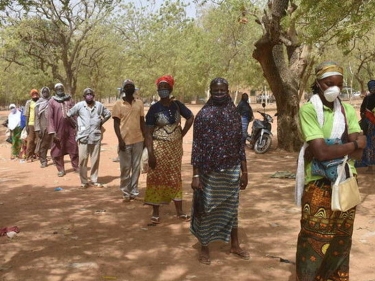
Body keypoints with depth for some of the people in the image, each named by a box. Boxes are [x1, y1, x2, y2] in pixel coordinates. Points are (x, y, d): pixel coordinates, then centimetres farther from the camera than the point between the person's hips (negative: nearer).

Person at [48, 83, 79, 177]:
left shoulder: (69, 100, 8)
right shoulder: (52, 101, 1)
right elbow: (50, 117, -2)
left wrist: (77, 126, 4)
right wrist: (52, 131, -9)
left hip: (70, 128, 1)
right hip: (59, 129, -1)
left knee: (74, 148, 5)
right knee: (58, 150, 4)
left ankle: (76, 167, 16)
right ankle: (61, 169, 15)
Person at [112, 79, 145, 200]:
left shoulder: (139, 103, 8)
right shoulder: (118, 104, -2)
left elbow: (142, 121, 12)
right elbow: (116, 124, -4)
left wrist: (145, 138, 8)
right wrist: (120, 140, -13)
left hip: (138, 140, 3)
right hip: (125, 141, -3)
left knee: (136, 167, 7)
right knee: (125, 168, 2)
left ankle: (134, 191, 15)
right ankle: (125, 192, 10)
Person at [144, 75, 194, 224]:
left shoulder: (177, 105, 0)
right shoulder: (154, 109, -9)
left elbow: (190, 117, 16)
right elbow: (148, 133, -12)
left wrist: (182, 133, 5)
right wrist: (151, 154, -19)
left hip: (176, 147, 3)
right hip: (159, 148, -3)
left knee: (175, 178, 11)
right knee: (157, 179, 2)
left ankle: (179, 211, 20)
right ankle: (155, 212, 12)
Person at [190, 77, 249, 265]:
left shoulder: (235, 114, 4)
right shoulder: (203, 115, -8)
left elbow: (240, 144, 9)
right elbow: (196, 146, -9)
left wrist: (244, 171, 8)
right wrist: (195, 175, -13)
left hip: (232, 171, 4)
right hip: (209, 172, -4)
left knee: (231, 207, 15)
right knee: (206, 209, 7)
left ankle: (235, 245, 31)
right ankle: (204, 248, 22)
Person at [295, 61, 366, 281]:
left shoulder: (348, 110, 4)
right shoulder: (308, 110, -12)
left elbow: (358, 153, -6)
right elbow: (321, 152, -22)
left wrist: (330, 148, -20)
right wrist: (354, 143, -9)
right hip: (319, 184, -5)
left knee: (342, 238, 18)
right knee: (314, 240, 4)